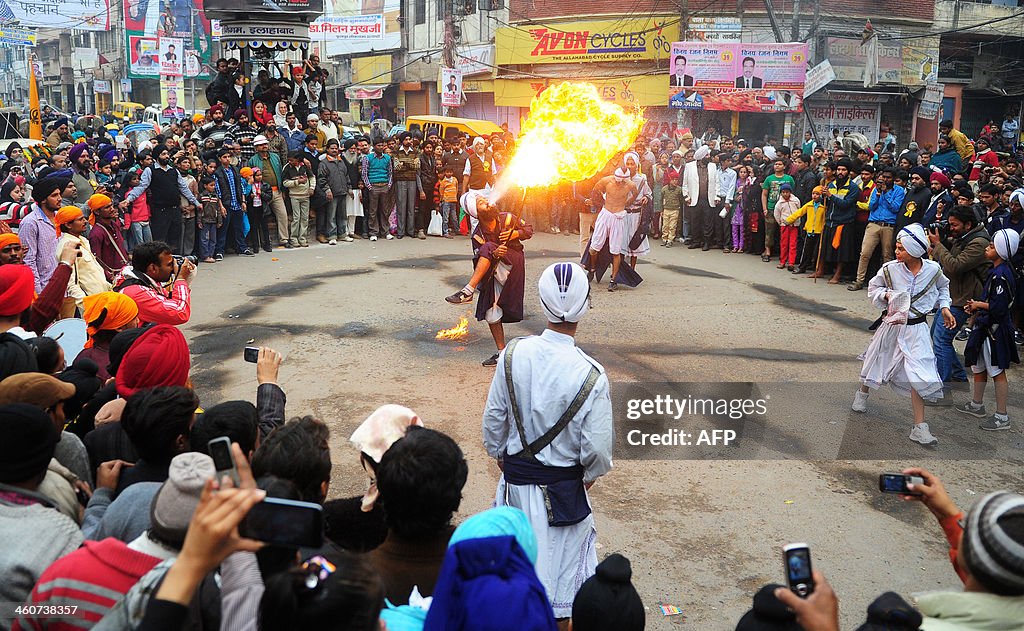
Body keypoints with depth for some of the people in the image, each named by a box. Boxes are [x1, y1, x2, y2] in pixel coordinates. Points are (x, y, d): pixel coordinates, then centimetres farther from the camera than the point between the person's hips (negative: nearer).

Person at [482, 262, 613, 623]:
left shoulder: (514, 353, -15)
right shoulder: (590, 376, -24)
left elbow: (494, 416, -3)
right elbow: (597, 447, -17)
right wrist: (591, 474, 6)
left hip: (515, 480, 4)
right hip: (562, 490, -3)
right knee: (560, 566, 15)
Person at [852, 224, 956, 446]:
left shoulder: (933, 269, -8)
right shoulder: (890, 269, -12)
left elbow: (942, 287, 14)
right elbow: (873, 288, 4)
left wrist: (944, 307, 1)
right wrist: (886, 294, -16)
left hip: (915, 329, -1)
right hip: (891, 325, 1)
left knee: (919, 376, -8)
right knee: (876, 361, 19)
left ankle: (920, 427, -2)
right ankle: (862, 394, 52)